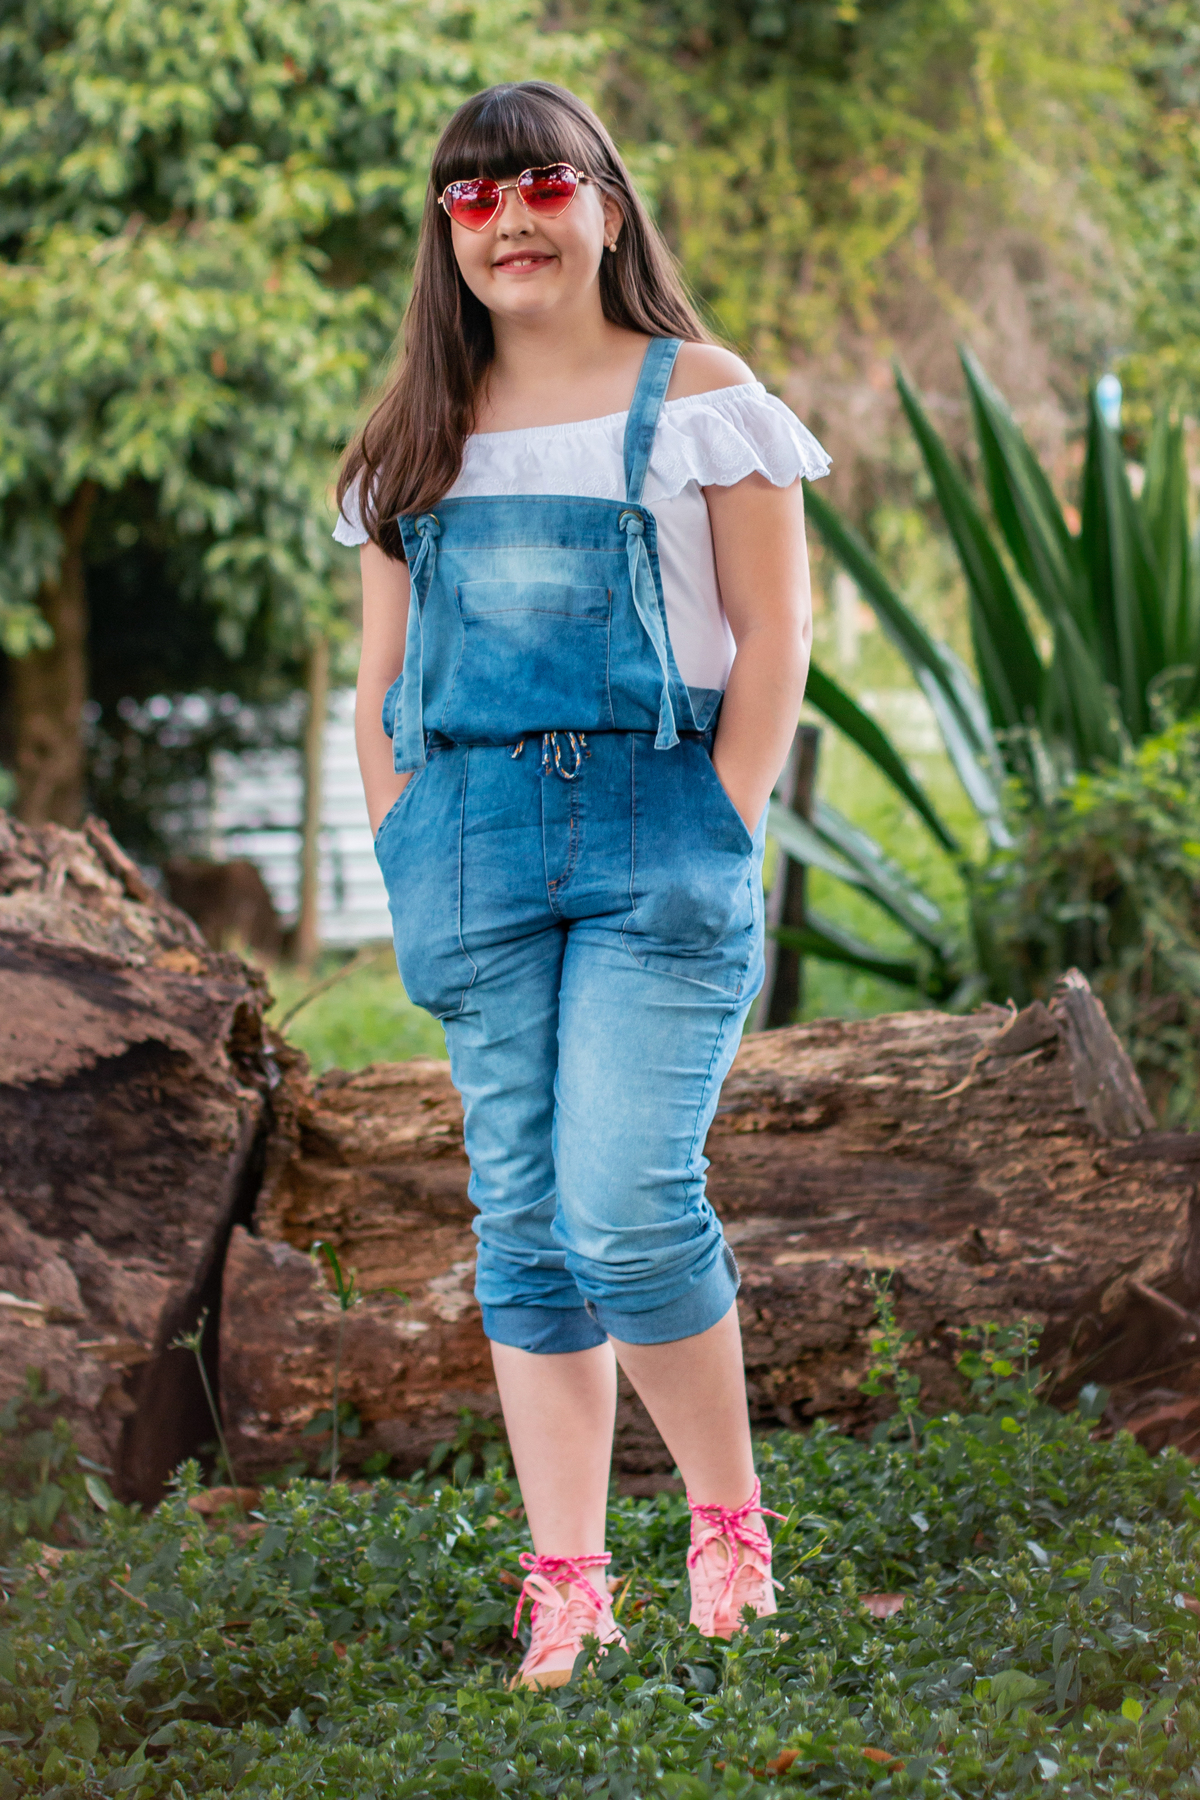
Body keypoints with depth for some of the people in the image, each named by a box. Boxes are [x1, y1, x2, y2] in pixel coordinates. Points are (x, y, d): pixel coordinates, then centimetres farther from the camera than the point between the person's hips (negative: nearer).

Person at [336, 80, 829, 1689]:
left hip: (654, 829, -4)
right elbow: (382, 680, 16)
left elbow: (774, 641, 0)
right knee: (520, 1222, 4)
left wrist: (714, 842, -8)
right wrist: (409, 858, 4)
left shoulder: (697, 397, 3)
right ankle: (565, 1585, 9)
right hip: (472, 836, 4)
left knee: (625, 1205, -14)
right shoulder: (415, 439, 15)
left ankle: (731, 1515, 7)